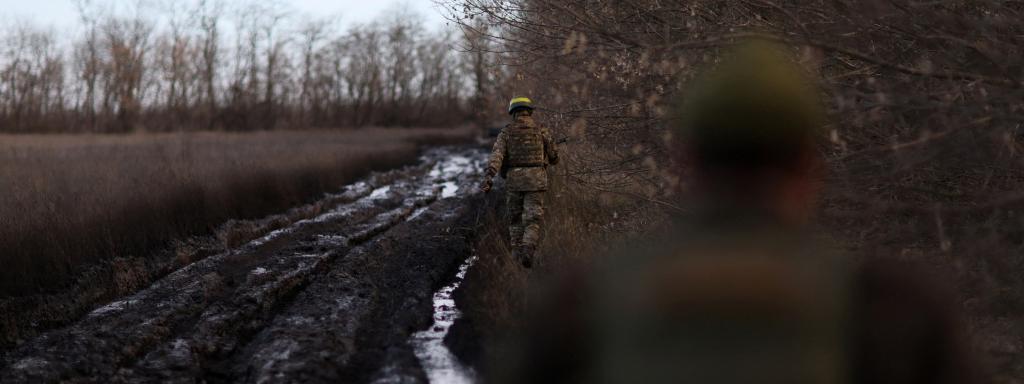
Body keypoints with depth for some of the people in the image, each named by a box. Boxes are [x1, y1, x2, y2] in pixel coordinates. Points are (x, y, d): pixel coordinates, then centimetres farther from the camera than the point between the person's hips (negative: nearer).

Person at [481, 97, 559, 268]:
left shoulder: (506, 132, 4)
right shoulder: (541, 130, 5)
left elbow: (497, 155, -12)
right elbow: (554, 157, 10)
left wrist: (488, 177, -23)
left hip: (513, 179, 1)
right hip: (535, 180, -1)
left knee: (515, 219, 17)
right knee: (532, 219, -2)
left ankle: (517, 254, 15)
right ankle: (528, 251, -25)